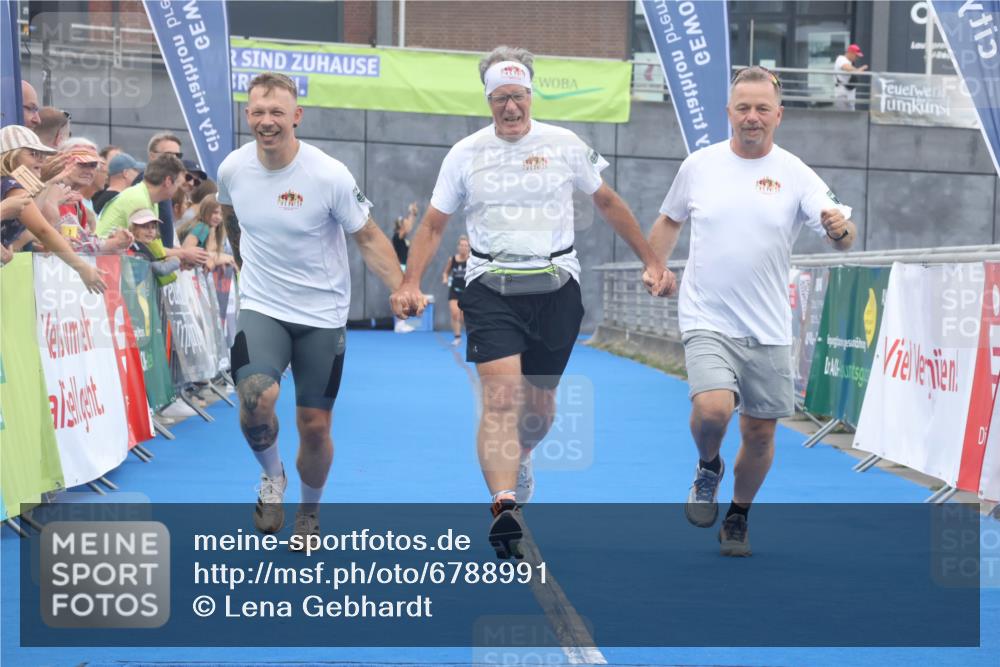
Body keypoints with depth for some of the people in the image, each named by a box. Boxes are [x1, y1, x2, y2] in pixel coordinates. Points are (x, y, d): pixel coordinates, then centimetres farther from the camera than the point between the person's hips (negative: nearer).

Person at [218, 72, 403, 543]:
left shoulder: (330, 176, -16)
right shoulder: (233, 168, -6)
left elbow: (368, 238, -8)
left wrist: (401, 289, -20)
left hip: (322, 314, -1)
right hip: (260, 309, 1)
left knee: (315, 427, 4)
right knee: (255, 397, -26)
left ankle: (309, 513, 32)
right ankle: (272, 477, 5)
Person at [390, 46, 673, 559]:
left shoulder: (564, 145, 2)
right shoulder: (465, 154, 2)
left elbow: (608, 203, 14)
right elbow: (433, 225, 7)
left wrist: (651, 262, 14)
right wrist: (410, 285, -7)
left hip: (555, 286, 2)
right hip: (490, 287, -1)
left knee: (539, 404, 12)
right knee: (500, 399, -19)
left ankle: (520, 459, 46)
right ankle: (504, 507, -31)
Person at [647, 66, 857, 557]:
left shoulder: (795, 174, -3)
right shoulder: (698, 166, 1)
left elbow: (841, 239, -11)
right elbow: (669, 220, 18)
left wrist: (840, 229, -34)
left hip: (768, 330, 1)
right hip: (708, 321, -1)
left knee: (760, 433, 7)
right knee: (712, 409, -24)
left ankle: (737, 518, 32)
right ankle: (708, 467, 11)